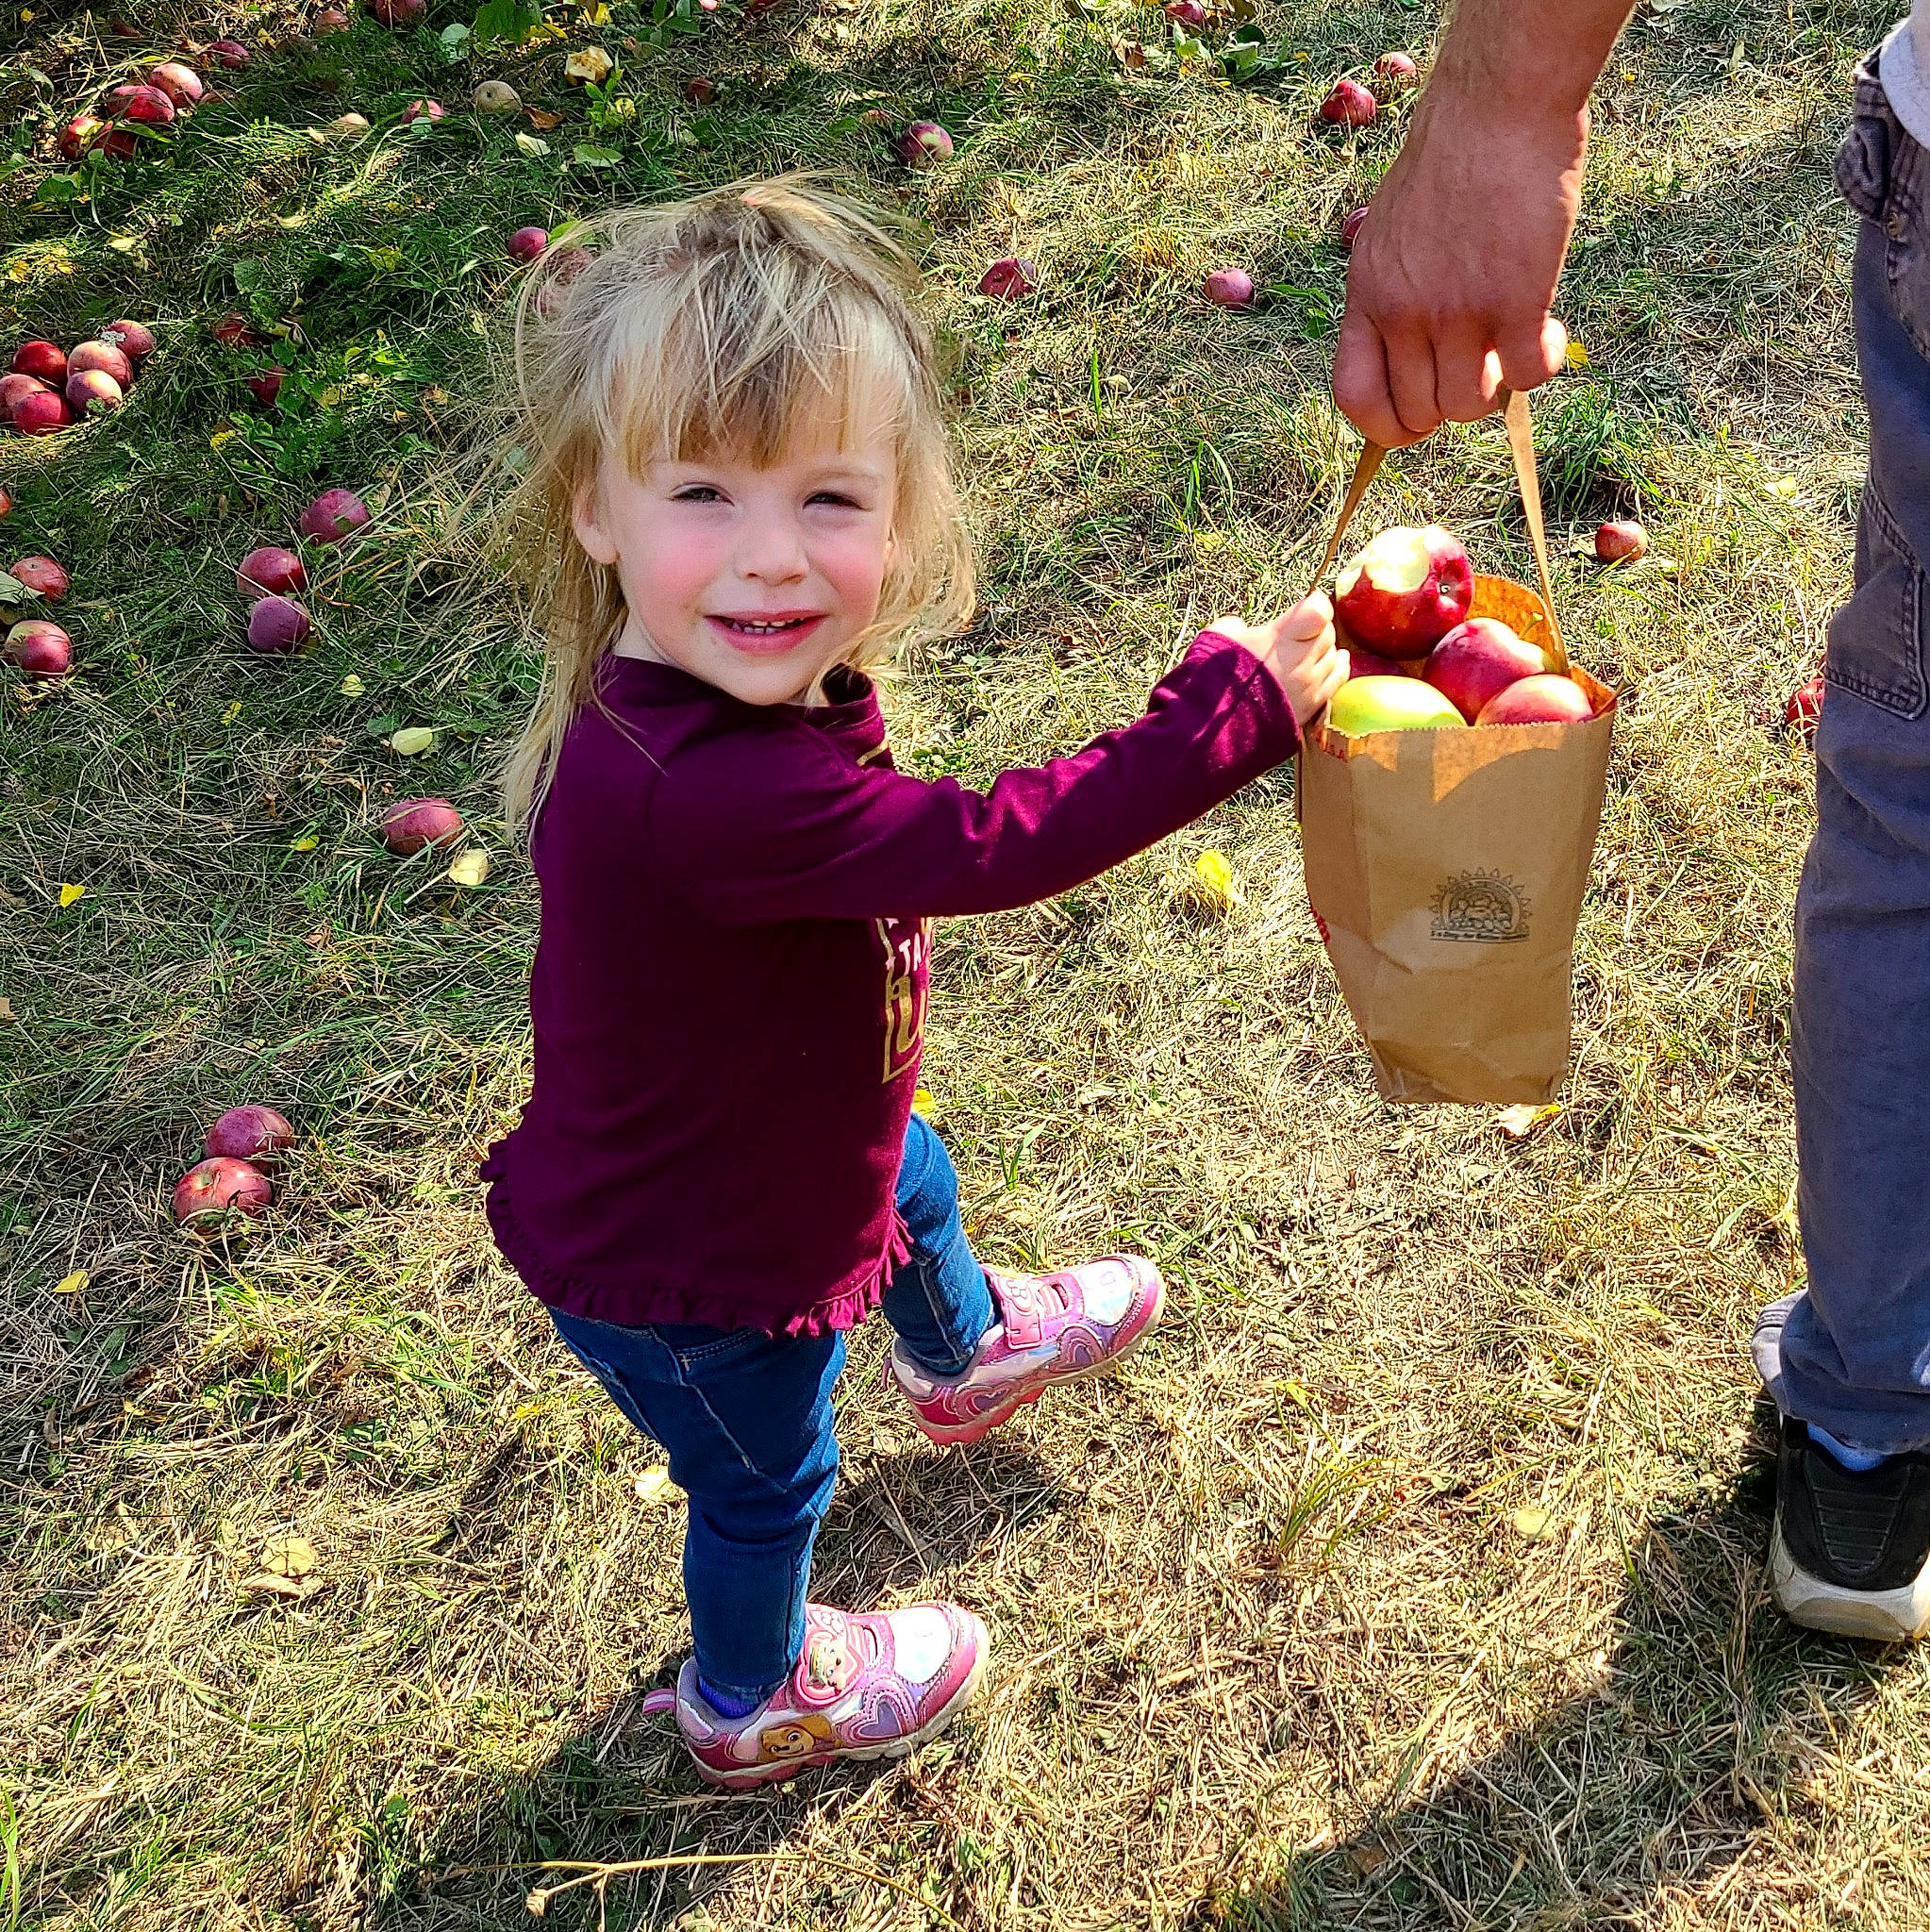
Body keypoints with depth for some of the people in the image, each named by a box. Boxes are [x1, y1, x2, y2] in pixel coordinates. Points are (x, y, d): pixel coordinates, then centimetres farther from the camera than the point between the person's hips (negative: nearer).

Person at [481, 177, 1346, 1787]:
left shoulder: (730, 680, -17)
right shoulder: (705, 796, -47)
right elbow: (993, 844, -42)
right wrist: (1238, 708, -34)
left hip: (795, 1137, 8)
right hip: (690, 1279, -8)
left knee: (914, 1189, 37)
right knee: (767, 1485, 22)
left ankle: (965, 1352, 73)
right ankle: (751, 1700, 56)